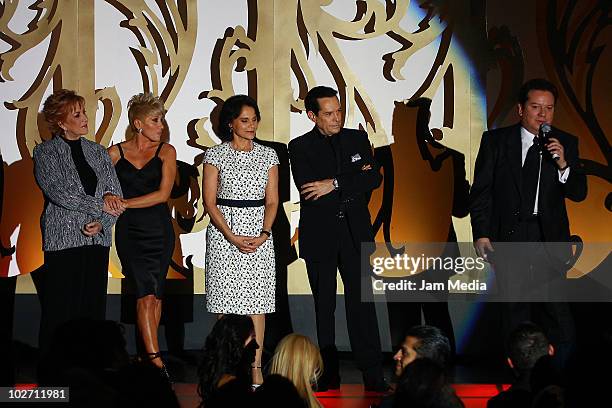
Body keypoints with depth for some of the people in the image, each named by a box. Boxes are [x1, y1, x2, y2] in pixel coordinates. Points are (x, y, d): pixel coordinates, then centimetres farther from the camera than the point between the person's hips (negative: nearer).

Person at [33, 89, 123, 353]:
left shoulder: (98, 152, 14)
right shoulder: (46, 152, 0)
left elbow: (116, 196, 9)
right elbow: (57, 192, -13)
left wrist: (102, 222, -8)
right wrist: (99, 205, -15)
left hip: (97, 240, 5)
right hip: (63, 240, -4)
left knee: (94, 309, 3)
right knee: (61, 311, -6)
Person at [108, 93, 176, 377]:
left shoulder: (165, 151, 3)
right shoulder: (115, 153, 4)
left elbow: (163, 194, -8)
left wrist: (124, 203, -13)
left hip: (159, 229, 1)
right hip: (129, 231, -1)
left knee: (154, 294, 2)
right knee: (146, 294, -11)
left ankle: (146, 353, 12)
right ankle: (155, 359, -15)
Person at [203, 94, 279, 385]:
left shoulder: (267, 156, 9)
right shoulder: (215, 156, 1)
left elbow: (272, 201, 8)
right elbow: (210, 202, -3)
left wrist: (264, 234, -8)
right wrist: (232, 237, -12)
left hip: (259, 235, 2)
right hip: (223, 233, -2)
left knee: (257, 301, 0)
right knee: (225, 304, -2)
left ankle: (256, 368, 2)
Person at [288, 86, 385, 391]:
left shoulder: (357, 139, 9)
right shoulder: (300, 147, 1)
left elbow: (375, 178, -3)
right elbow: (309, 191, -13)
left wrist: (335, 184, -13)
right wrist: (353, 183, -9)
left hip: (355, 234, 1)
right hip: (319, 236, -1)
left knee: (362, 302, -4)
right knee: (324, 307, 5)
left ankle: (373, 375, -4)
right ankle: (328, 375, 11)